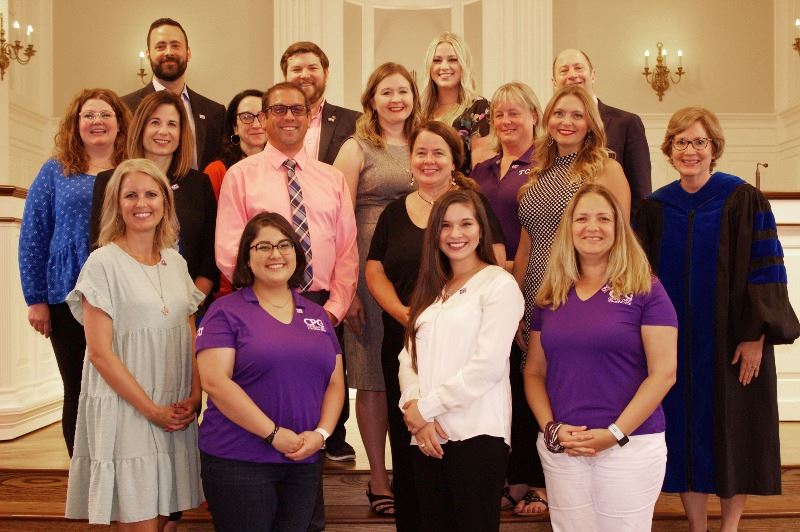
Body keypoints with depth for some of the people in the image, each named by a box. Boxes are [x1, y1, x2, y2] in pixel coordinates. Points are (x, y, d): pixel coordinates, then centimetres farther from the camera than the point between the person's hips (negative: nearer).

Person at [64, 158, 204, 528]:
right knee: (142, 522, -1)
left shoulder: (176, 262, 9)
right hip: (126, 410, -5)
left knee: (169, 516, 10)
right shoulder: (104, 263, -7)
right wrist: (152, 410, -12)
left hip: (178, 412, 5)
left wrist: (194, 397, -2)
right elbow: (100, 352, -11)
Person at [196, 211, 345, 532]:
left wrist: (321, 433, -7)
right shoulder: (227, 311, -3)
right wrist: (274, 434, -16)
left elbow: (335, 383, 11)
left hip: (304, 462, 5)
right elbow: (214, 381, -14)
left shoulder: (317, 315, 13)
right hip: (238, 462, -5)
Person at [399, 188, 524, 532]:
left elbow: (487, 365, -13)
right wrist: (416, 413, -7)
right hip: (428, 436, 6)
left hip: (477, 434, -6)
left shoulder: (499, 283, -4)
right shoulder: (430, 289, 18)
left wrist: (426, 407, -8)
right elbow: (410, 357, 10)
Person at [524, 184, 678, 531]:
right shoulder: (551, 296, 8)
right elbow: (534, 373, 9)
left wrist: (615, 433, -14)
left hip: (630, 445, -3)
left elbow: (663, 373, -9)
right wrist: (551, 428, -6)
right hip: (561, 448, 3)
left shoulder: (645, 291, -3)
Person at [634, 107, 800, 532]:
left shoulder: (744, 201, -5)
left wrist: (755, 337, -13)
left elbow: (765, 273, -6)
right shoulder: (654, 209, 4)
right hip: (675, 345, 3)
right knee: (686, 434, 7)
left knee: (731, 433, 5)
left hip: (730, 341, -2)